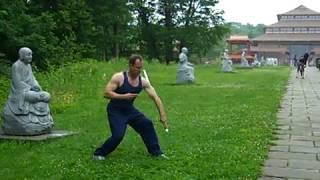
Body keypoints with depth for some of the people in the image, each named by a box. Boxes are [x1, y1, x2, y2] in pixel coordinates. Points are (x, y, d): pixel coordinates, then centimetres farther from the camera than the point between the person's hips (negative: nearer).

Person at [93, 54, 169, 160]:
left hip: (129, 109, 6)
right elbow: (106, 93, -23)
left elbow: (155, 98, -7)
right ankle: (98, 153, 2)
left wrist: (163, 116, -12)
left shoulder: (143, 82, -8)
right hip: (115, 111, -5)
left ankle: (156, 152, 14)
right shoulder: (119, 77, -21)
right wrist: (124, 96, -30)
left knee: (147, 124, 0)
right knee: (118, 135, -19)